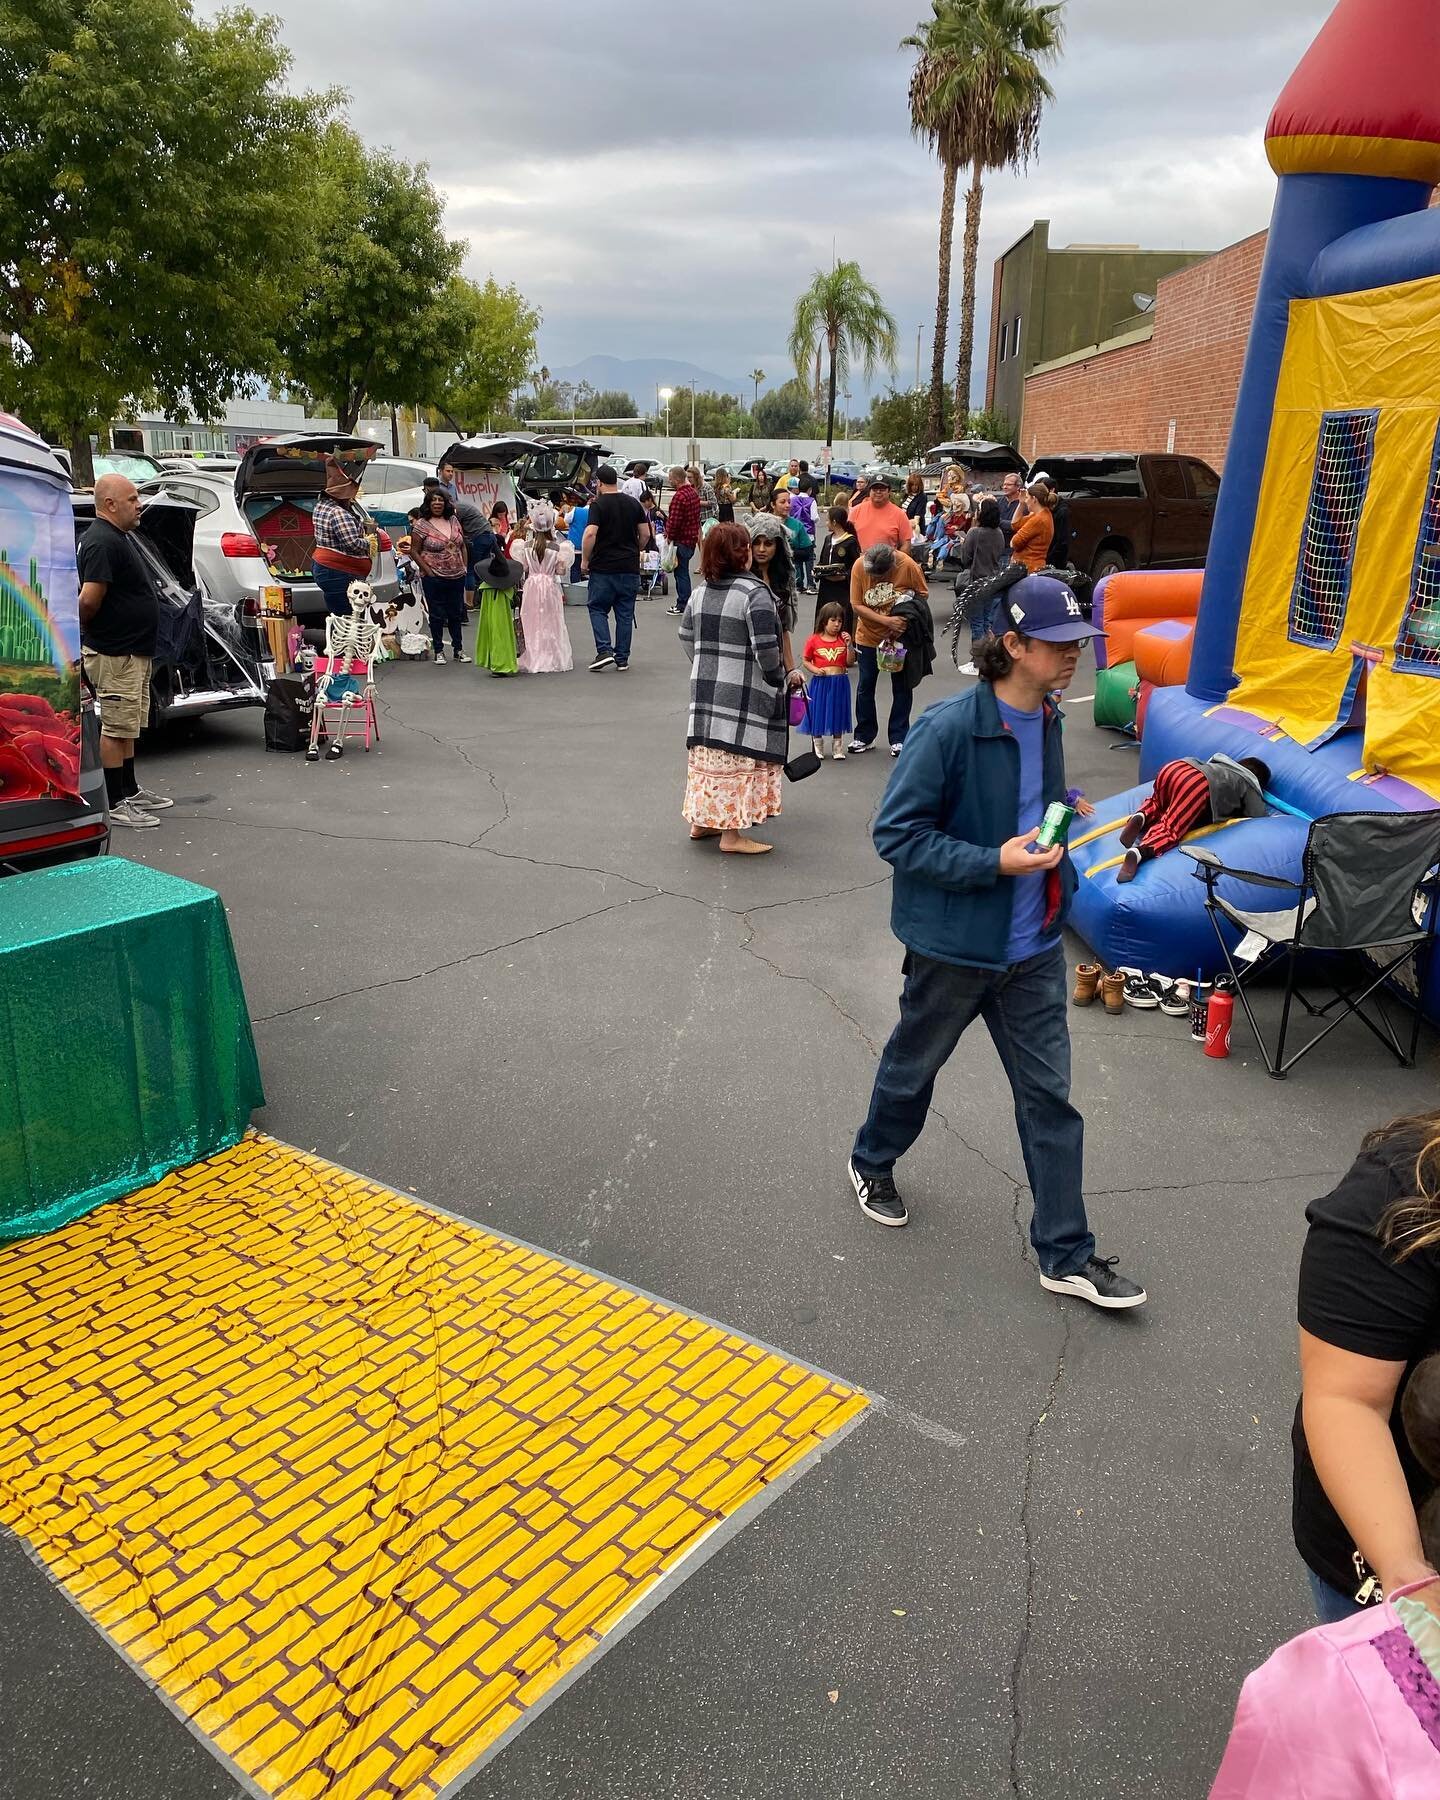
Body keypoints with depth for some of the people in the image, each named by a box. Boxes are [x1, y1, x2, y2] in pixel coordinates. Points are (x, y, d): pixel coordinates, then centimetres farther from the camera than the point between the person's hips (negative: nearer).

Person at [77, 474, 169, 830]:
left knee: (127, 726, 18)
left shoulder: (118, 538, 15)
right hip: (114, 653, -11)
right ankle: (115, 804, 1)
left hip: (133, 650, 11)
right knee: (116, 727, -5)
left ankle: (131, 791, 28)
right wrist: (78, 629, -10)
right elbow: (90, 599, -27)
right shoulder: (102, 543, -19)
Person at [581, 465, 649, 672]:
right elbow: (645, 534, 9)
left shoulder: (598, 504, -8)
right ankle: (622, 658, 11)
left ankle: (604, 651, -7)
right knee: (625, 613, 8)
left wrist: (585, 560, -7)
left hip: (603, 567, -4)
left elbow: (590, 534, -18)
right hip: (630, 567, 4)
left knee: (598, 609, 8)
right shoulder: (633, 503, 7)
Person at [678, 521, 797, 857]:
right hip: (744, 693, -7)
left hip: (705, 688, 7)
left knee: (709, 753, 16)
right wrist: (779, 681, -4)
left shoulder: (700, 591, 7)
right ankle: (731, 833, 0)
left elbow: (686, 636, 15)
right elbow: (766, 649, -19)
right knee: (738, 757, -2)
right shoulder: (754, 593, -15)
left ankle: (702, 821, 26)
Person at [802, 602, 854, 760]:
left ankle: (837, 749, 19)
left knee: (838, 714, 8)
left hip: (839, 683, 2)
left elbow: (850, 662, -2)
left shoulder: (843, 639, 2)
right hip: (820, 682, -2)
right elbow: (805, 660, 3)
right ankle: (818, 748, 22)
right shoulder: (813, 641, -4)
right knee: (818, 714, 6)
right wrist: (815, 669, -14)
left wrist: (849, 645, -14)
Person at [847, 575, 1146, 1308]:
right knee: (914, 1064, 18)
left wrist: (1059, 810, 4)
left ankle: (1066, 1255, 20)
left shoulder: (1045, 719, 1)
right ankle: (872, 1163, 48)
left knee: (1049, 1096, 8)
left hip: (1033, 946, 6)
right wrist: (994, 863, -26)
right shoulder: (949, 727, -23)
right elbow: (895, 834, -21)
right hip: (953, 943, -6)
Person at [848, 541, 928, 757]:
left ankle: (898, 738, 16)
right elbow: (856, 606, -16)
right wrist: (887, 621, -26)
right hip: (868, 636, 1)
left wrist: (907, 617, -22)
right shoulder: (859, 567, -18)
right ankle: (864, 735, 22)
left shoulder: (908, 565, -20)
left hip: (901, 636, -1)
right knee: (865, 685, 8)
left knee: (901, 686, 5)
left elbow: (923, 595, -7)